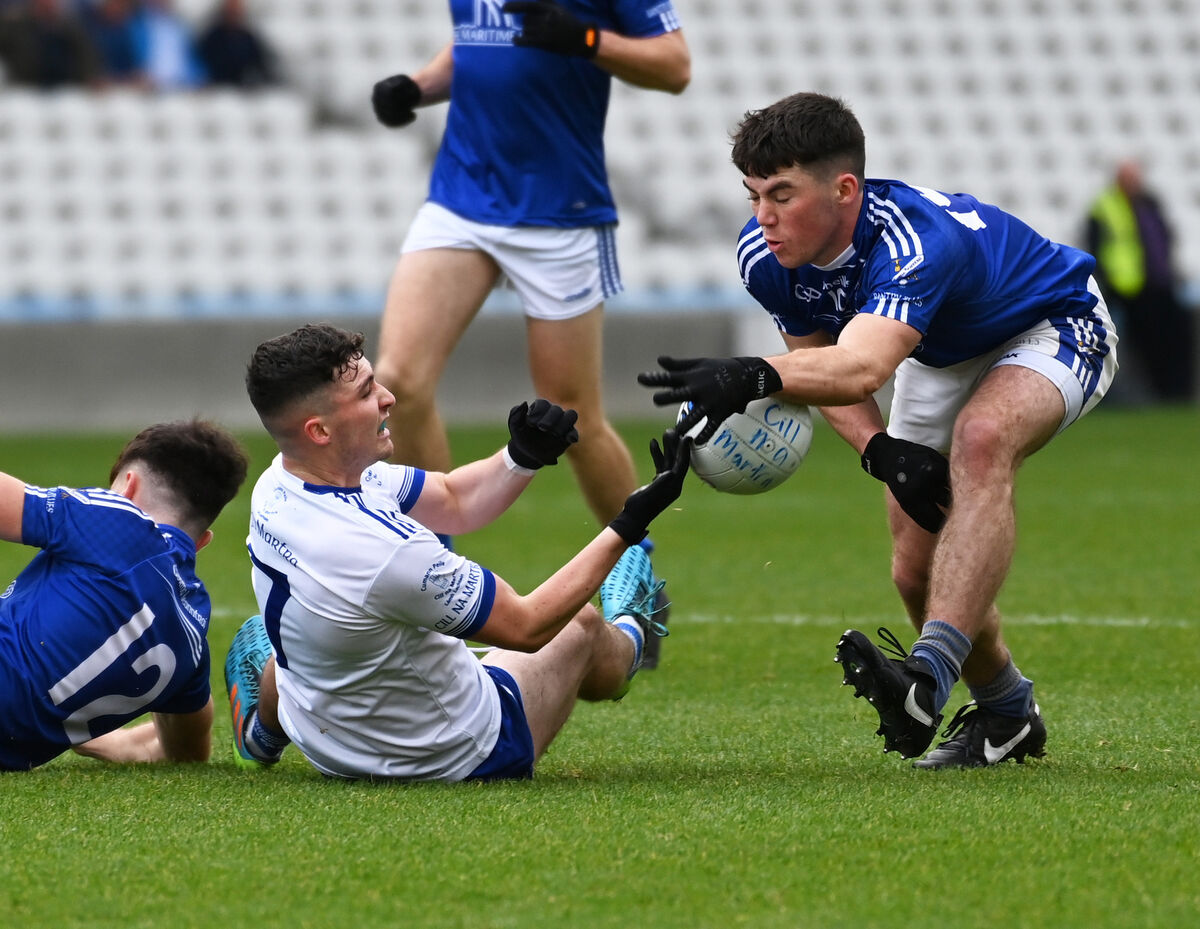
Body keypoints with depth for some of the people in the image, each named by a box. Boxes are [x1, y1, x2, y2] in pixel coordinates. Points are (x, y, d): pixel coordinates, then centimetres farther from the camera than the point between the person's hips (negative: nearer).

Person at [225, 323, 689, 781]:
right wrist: (628, 526, -20)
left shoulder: (277, 485, -14)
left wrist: (522, 457, -13)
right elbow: (526, 627, -24)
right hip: (456, 757, -6)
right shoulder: (389, 553, -40)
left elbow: (454, 502, 2)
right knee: (581, 626, 23)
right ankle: (629, 635, 61)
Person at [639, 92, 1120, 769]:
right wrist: (882, 450, -23)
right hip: (940, 355, 7)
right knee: (917, 572, -2)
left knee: (982, 439, -39)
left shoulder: (915, 242, -43)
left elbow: (862, 366, -59)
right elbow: (819, 361, -4)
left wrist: (754, 377, -78)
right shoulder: (766, 257, -20)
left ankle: (932, 677, -47)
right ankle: (1008, 714, 24)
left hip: (1055, 332, -7)